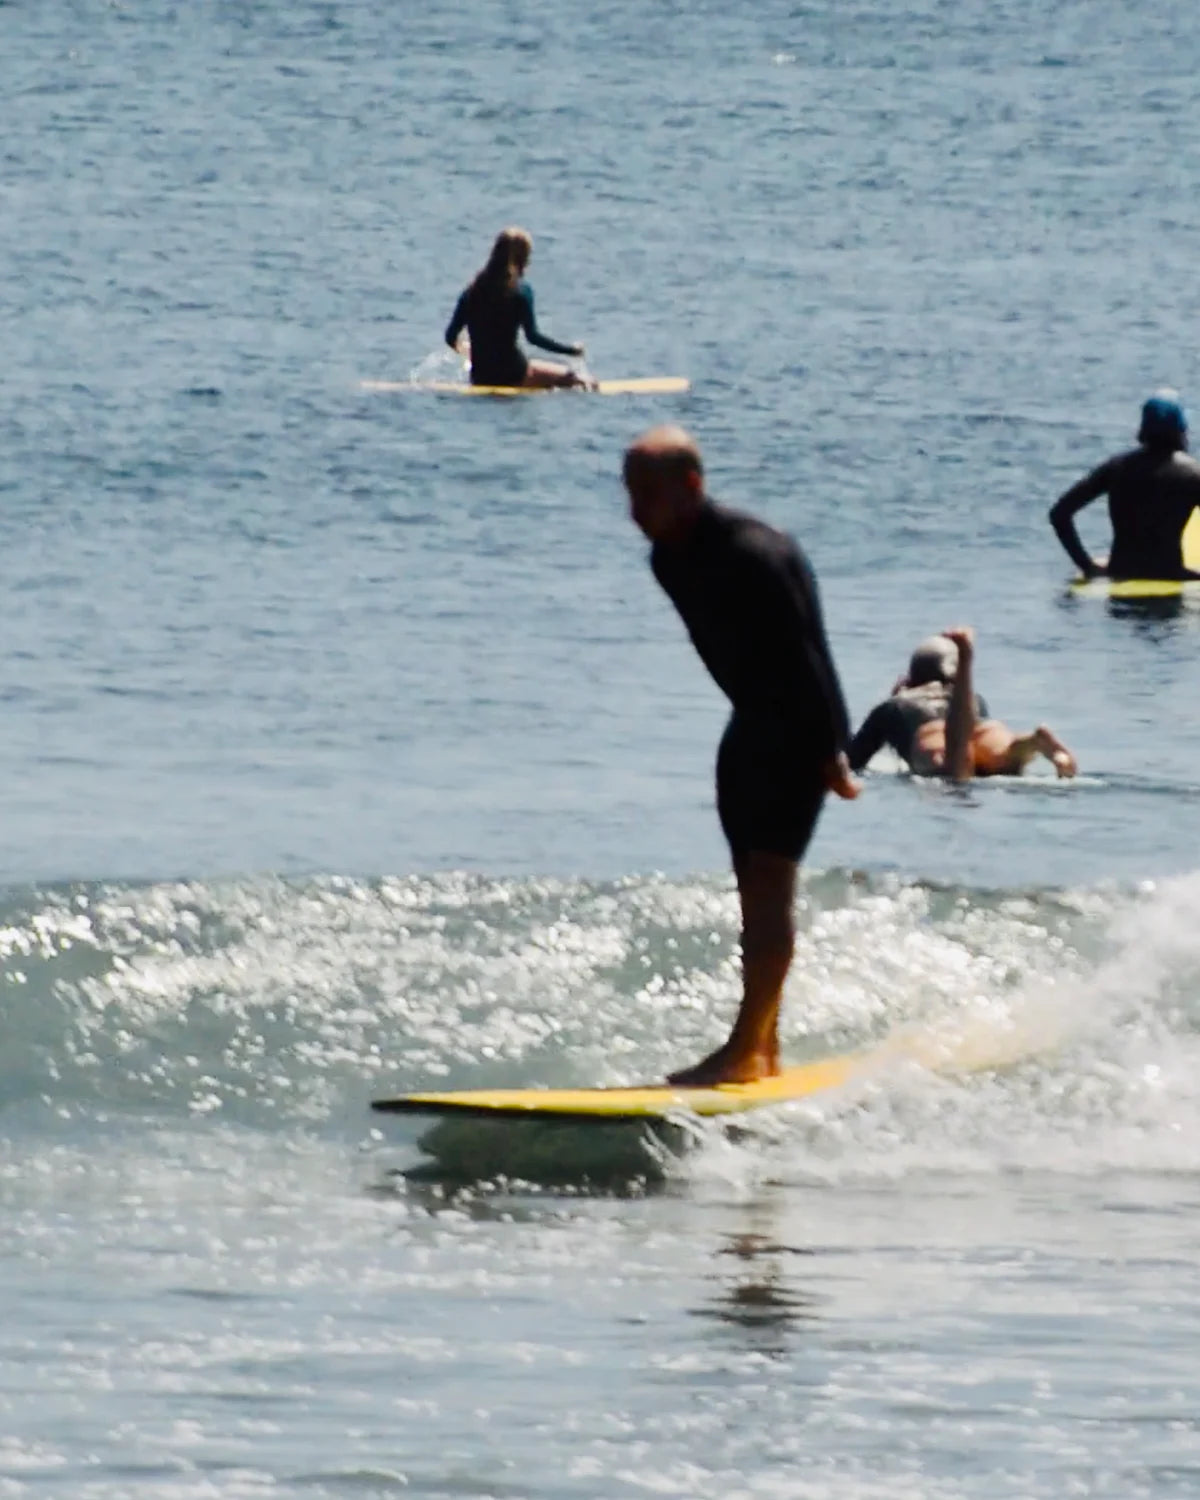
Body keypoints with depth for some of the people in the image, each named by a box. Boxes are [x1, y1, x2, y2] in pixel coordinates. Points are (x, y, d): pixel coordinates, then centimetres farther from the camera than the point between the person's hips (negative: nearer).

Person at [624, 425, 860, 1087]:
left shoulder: (750, 554, -25)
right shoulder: (669, 558, 3)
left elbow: (802, 657, -23)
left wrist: (830, 753, -22)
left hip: (800, 731, -9)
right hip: (752, 726, 9)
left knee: (768, 883, -14)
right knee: (755, 892, 10)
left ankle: (745, 1050, -16)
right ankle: (764, 1051, 15)